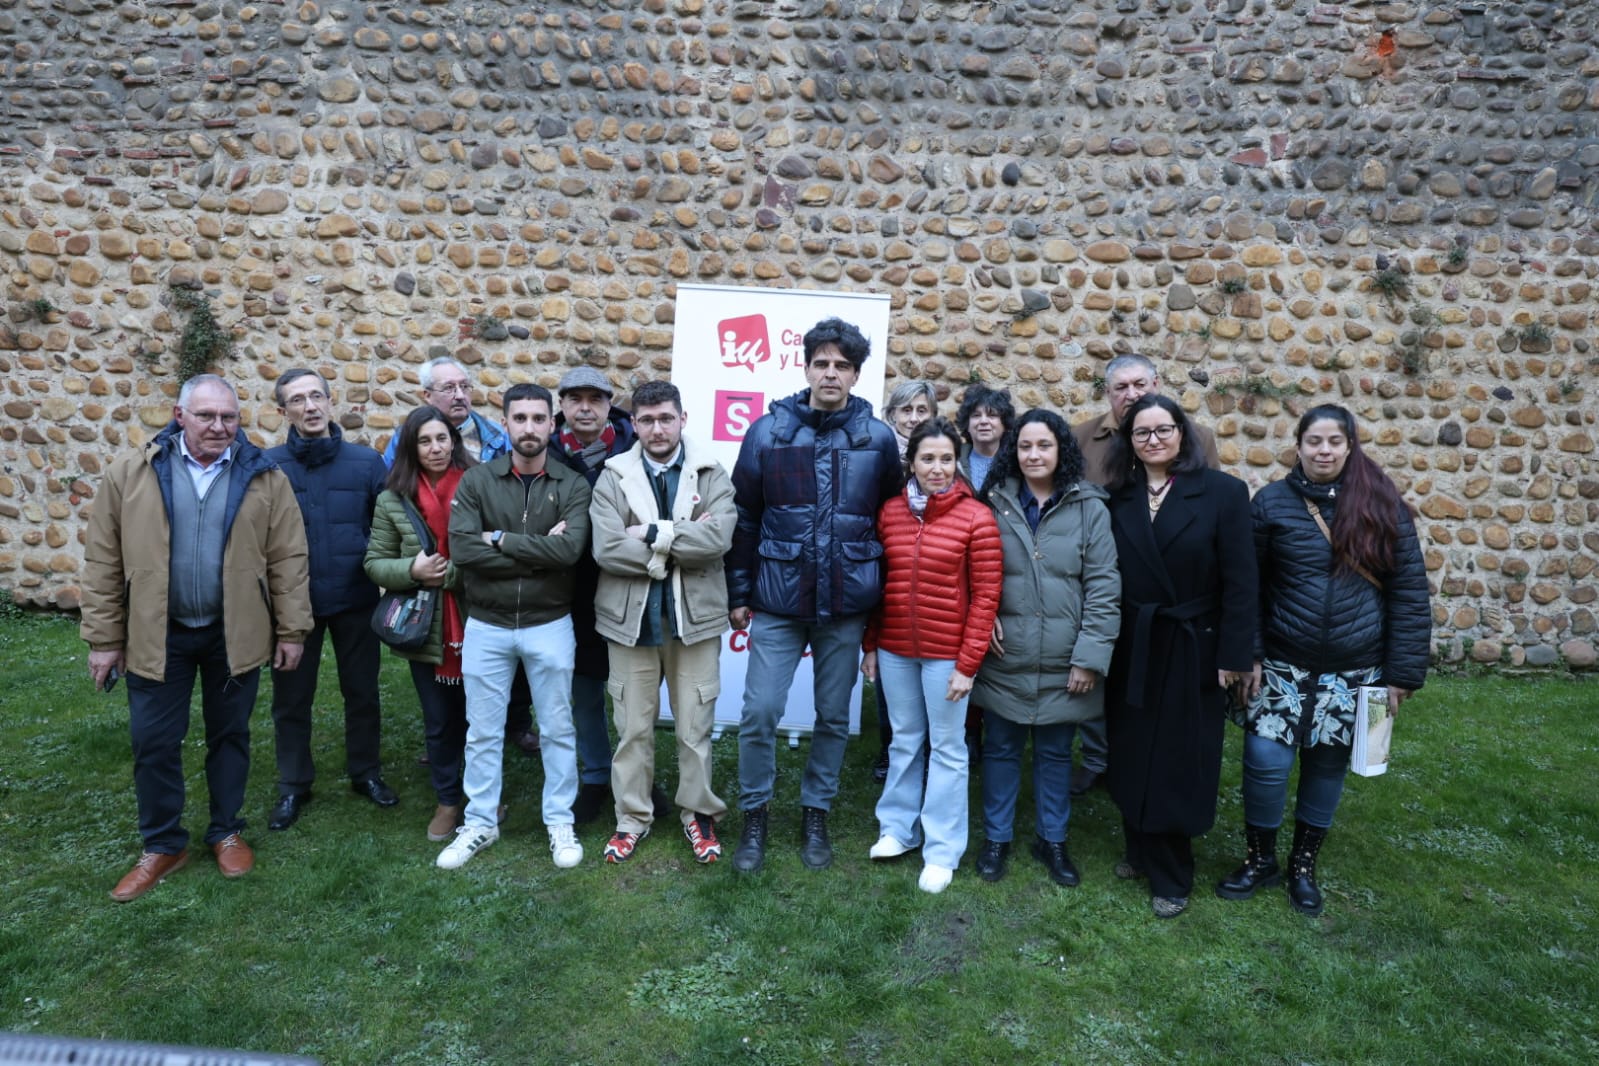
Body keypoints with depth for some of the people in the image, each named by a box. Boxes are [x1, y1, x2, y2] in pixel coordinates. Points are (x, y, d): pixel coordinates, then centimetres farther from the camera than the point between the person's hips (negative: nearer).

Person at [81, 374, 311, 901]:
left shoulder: (264, 477, -4)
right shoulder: (130, 473, -4)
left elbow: (288, 559, -3)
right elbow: (104, 562, -1)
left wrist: (291, 630, -5)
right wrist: (104, 638, -2)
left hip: (235, 633, 0)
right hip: (157, 633, 0)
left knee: (229, 736, 13)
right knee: (154, 742, 8)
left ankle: (226, 832, 31)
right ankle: (163, 845, 26)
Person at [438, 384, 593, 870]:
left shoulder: (572, 486, -4)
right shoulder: (476, 480, -2)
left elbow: (570, 549, -20)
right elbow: (461, 548, -16)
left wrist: (500, 539, -16)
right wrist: (539, 550, -17)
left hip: (549, 625, -1)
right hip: (486, 625, 1)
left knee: (557, 730, 11)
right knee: (482, 731, 13)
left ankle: (560, 822, 28)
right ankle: (480, 823, 30)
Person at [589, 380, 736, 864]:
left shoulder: (712, 476, -1)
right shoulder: (613, 478, 0)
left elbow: (718, 538, -18)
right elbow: (606, 549, -14)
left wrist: (653, 533, -17)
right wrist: (681, 543, -15)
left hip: (695, 617, 0)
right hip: (631, 618, 1)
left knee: (695, 727, 11)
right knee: (633, 728, 13)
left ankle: (699, 812, 31)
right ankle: (633, 816, 30)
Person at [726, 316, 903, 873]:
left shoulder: (879, 439, -1)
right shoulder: (769, 431, -2)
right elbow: (744, 517, 2)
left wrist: (883, 591, 6)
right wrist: (739, 592, 2)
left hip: (846, 604, 1)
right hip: (777, 599, -1)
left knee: (834, 716, 12)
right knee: (759, 712, 0)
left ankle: (815, 816, 32)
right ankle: (754, 816, 23)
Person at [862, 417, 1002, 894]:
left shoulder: (976, 518, -10)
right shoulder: (890, 512, 2)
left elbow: (985, 596, -9)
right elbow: (877, 582, 8)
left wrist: (967, 664, -11)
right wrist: (870, 645, 9)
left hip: (946, 654, -3)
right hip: (895, 651, 4)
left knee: (946, 748, 8)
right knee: (905, 740, 17)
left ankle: (942, 849, 21)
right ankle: (899, 827, 33)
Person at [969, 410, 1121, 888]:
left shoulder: (1088, 508, -4)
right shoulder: (995, 503, 1)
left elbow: (1104, 588, -6)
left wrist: (1091, 656, -10)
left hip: (1062, 664, -1)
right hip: (1005, 659, 1)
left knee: (1056, 753, 14)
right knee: (1000, 749, 13)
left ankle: (1052, 840, 33)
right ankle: (996, 838, 30)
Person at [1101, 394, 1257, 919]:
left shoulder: (1222, 491, -8)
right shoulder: (1118, 497, 1)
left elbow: (1239, 581, -10)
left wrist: (1233, 655, -12)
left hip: (1193, 651, -3)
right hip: (1132, 650, 3)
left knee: (1178, 764, 7)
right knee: (1134, 758, 13)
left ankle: (1171, 877, 24)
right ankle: (1141, 852, 33)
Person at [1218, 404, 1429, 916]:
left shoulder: (1381, 505, -4)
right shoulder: (1272, 502, -5)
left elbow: (1409, 592, -2)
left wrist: (1402, 671, -5)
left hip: (1353, 669, 1)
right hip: (1282, 663, -1)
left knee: (1328, 764, 11)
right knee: (1266, 762, -3)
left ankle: (1304, 863, 33)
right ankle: (1259, 858, 22)